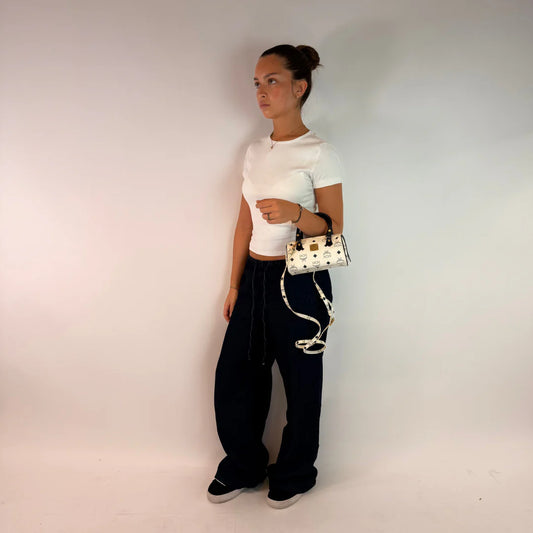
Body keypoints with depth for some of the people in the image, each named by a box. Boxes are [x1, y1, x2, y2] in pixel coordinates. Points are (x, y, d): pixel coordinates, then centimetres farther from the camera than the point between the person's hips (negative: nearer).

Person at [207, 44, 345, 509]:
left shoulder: (320, 154, -10)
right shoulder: (255, 151, 9)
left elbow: (334, 229, -9)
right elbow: (245, 224, 12)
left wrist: (294, 212, -28)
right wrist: (235, 286, 13)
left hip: (299, 282, -6)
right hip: (255, 278, 6)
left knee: (301, 383, 10)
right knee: (234, 377, 12)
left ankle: (295, 474, 33)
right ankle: (244, 467, 36)